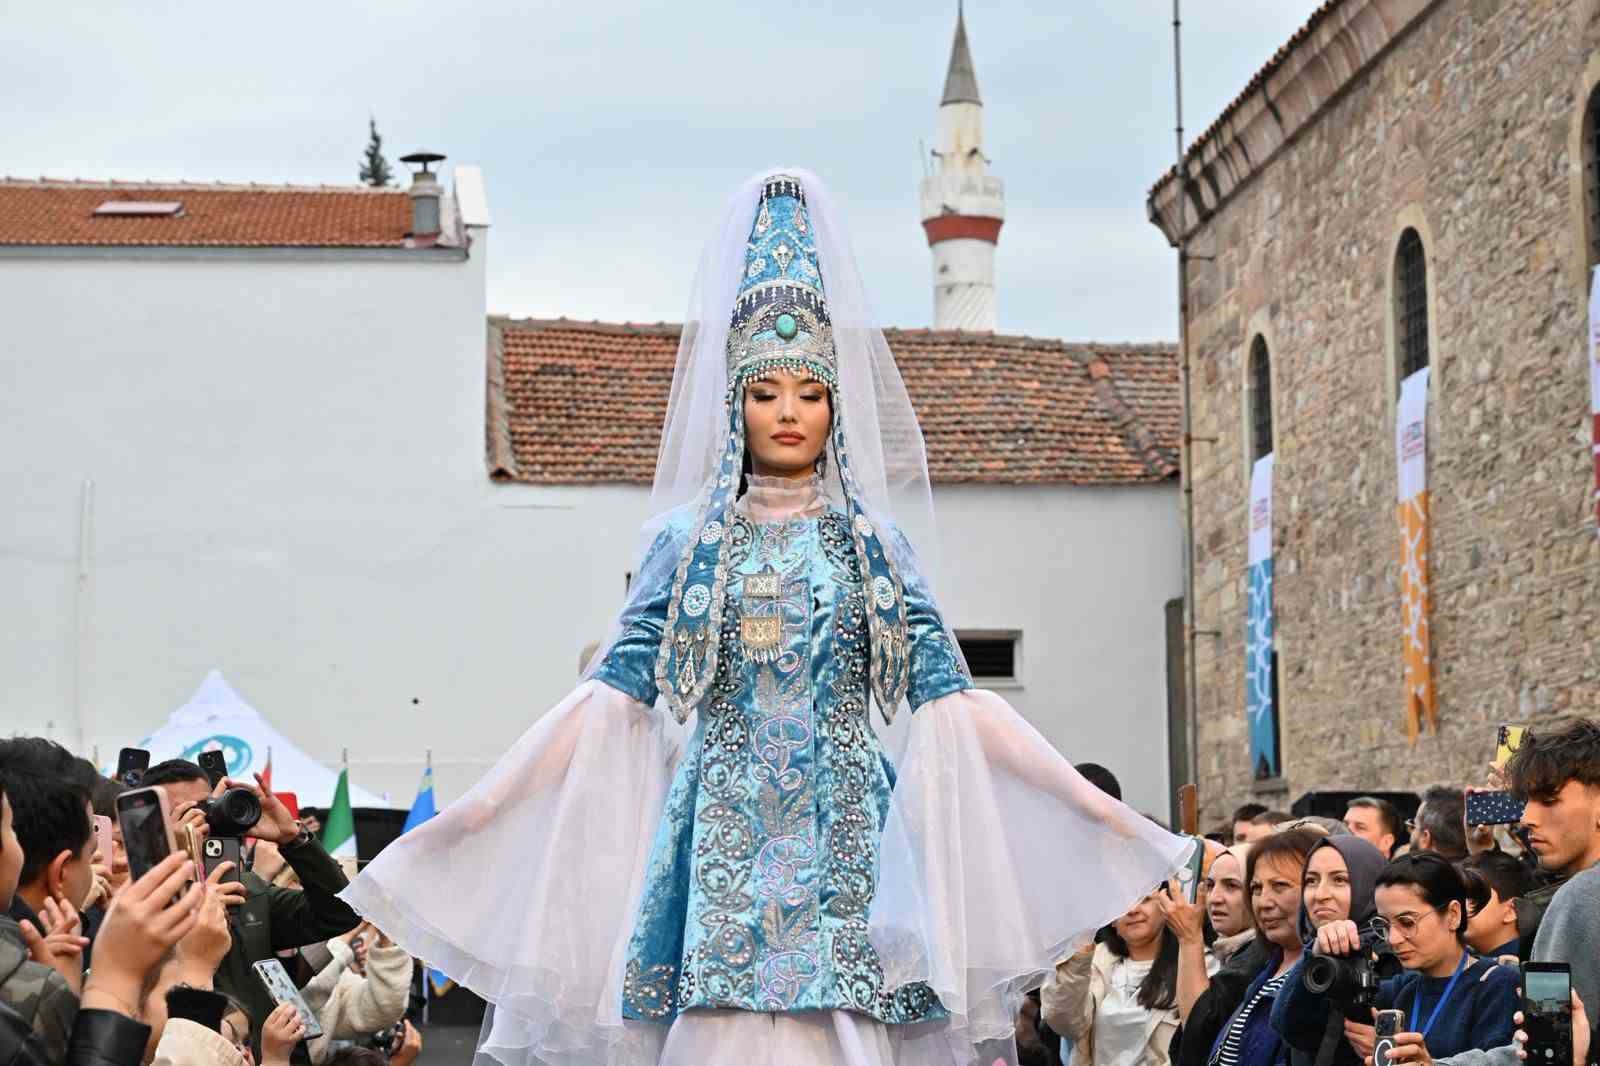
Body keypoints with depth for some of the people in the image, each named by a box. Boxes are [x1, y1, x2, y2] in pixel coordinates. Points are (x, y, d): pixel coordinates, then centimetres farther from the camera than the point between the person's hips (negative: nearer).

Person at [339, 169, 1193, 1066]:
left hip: (846, 829, 1)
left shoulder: (874, 540, 8)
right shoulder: (689, 538, 7)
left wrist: (1094, 806, -2)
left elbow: (945, 691, 5)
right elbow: (617, 688, 3)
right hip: (725, 826, 0)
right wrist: (479, 810, -5)